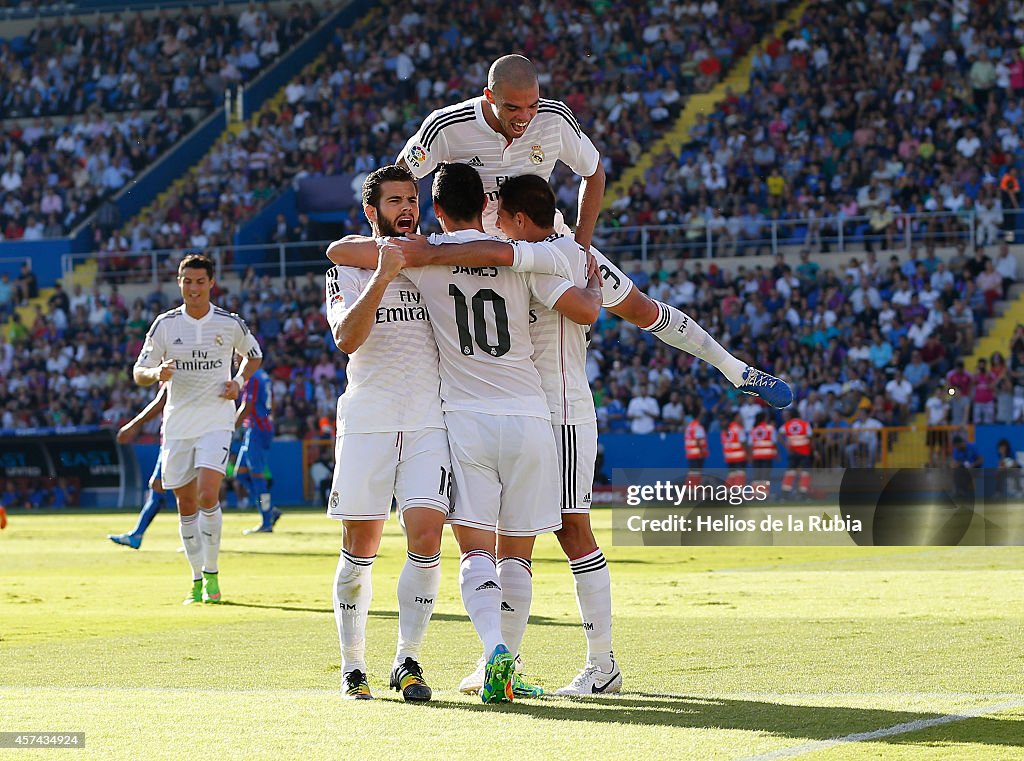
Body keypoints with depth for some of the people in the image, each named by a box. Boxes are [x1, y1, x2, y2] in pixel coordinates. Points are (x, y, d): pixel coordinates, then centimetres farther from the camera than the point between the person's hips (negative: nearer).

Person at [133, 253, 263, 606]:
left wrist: (239, 381, -1)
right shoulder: (165, 324, 0)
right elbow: (139, 373, 3)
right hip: (177, 424, 2)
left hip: (216, 421, -2)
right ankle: (197, 580, 18)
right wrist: (157, 373, -20)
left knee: (208, 496, -18)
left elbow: (253, 354, 19)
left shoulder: (230, 323, 0)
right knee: (186, 505, 6)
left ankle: (211, 574, -5)